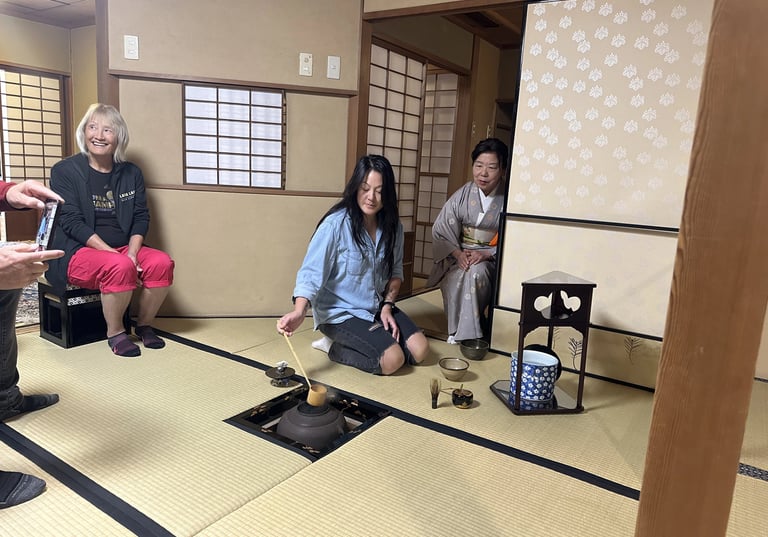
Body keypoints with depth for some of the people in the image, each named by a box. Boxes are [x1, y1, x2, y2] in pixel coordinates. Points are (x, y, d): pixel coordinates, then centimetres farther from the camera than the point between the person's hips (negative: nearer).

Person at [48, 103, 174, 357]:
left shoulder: (131, 173, 10)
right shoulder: (65, 171, -2)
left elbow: (141, 218, 4)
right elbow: (71, 222, -11)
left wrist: (132, 254, -15)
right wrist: (115, 255, -22)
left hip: (124, 249, 4)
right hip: (78, 252, -4)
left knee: (162, 262, -25)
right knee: (120, 267, -35)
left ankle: (144, 325, -3)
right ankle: (115, 332, -11)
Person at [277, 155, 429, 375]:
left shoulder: (392, 225, -2)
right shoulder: (336, 224, -20)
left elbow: (395, 271, 8)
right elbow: (311, 273, -25)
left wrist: (387, 305, -5)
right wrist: (299, 312, -41)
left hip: (376, 308, 7)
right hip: (340, 312, -6)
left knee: (419, 350, -6)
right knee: (392, 359, -21)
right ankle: (335, 347, 1)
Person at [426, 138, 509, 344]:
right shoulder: (462, 196, -2)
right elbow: (440, 231, 0)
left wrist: (486, 254, -21)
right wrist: (458, 253, -15)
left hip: (491, 259, -2)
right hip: (459, 256, 2)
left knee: (476, 272, -34)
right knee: (457, 278, -31)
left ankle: (467, 332, -16)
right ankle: (457, 329, -10)